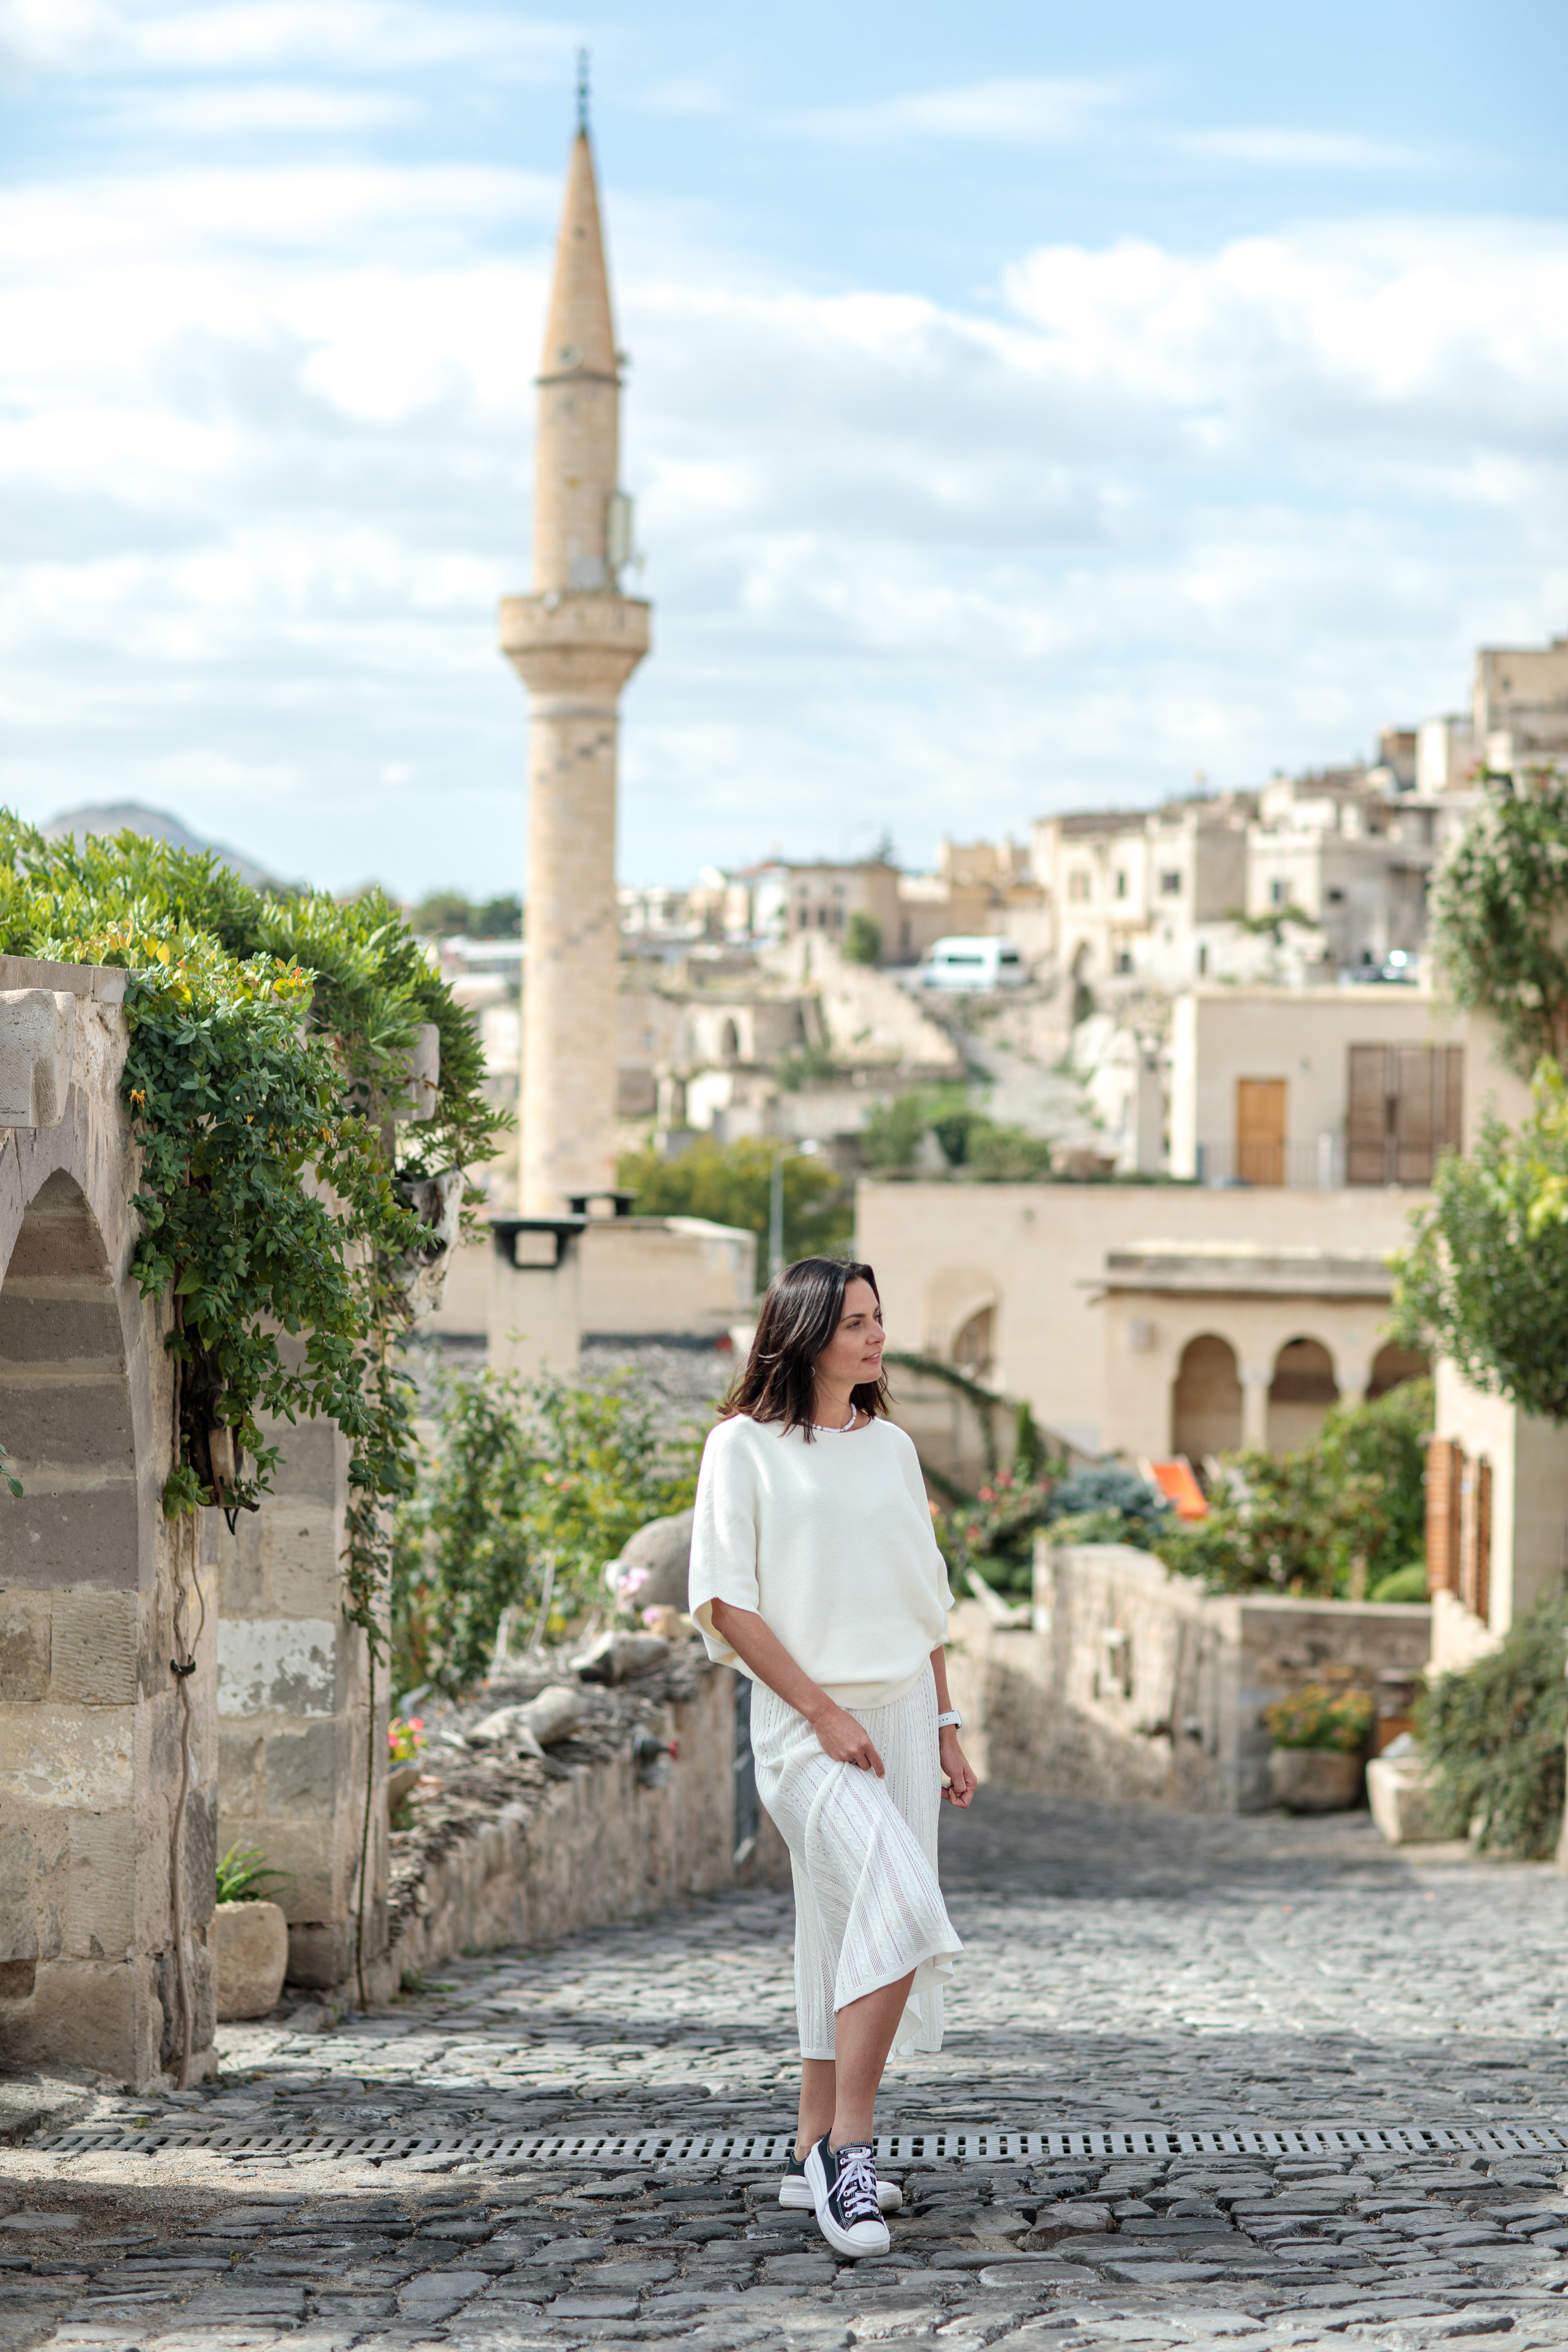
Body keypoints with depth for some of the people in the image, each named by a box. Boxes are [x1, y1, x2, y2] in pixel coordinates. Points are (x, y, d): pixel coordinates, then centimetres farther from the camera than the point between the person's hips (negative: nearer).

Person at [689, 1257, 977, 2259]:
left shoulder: (890, 1448, 13)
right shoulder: (745, 1446, -4)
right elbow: (726, 1602, -9)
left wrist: (945, 1728, 13)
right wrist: (822, 1710, -14)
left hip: (900, 1715, 6)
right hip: (808, 1723, -6)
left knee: (850, 1931, 8)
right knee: (897, 1905, -22)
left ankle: (816, 2155, 16)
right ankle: (849, 2148, -16)